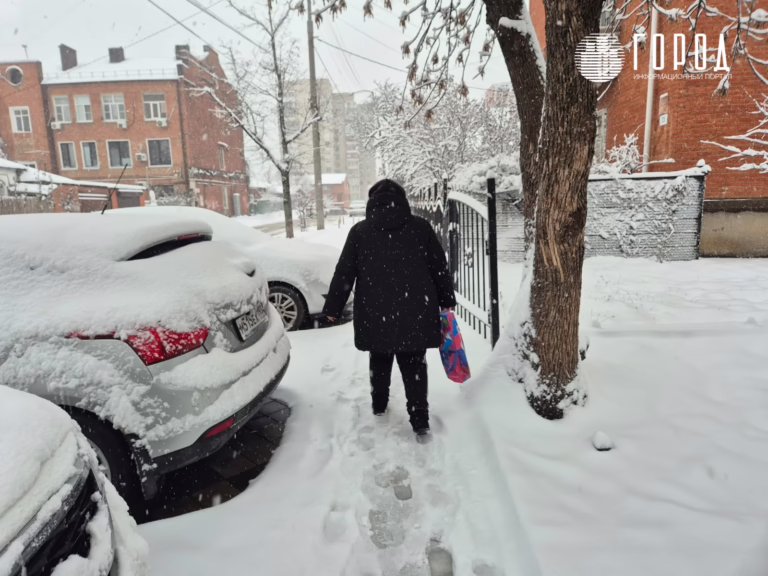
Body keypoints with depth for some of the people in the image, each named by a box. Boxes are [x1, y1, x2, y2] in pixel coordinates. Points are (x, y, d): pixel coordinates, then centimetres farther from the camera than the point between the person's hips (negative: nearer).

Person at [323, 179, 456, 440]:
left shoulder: (359, 231, 1)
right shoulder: (421, 227, 2)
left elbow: (343, 273, 2)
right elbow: (439, 267, 5)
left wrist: (333, 308, 11)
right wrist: (447, 300, 16)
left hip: (375, 313, 1)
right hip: (415, 311, 0)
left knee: (380, 362, 21)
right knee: (414, 365, 8)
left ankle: (379, 406, 37)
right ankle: (420, 423, 7)